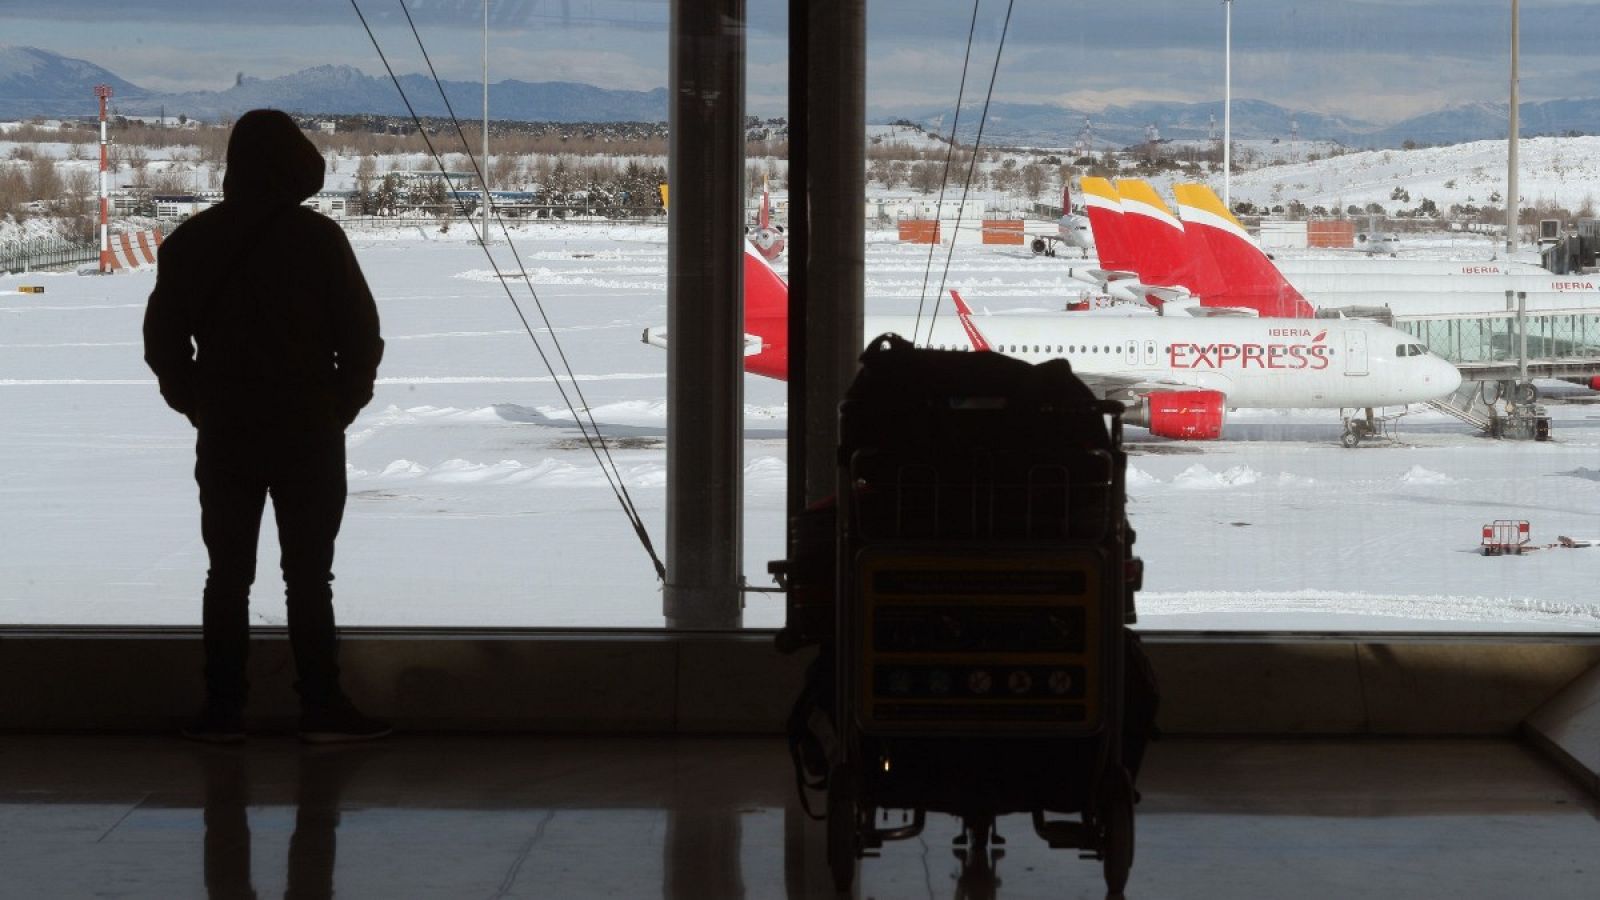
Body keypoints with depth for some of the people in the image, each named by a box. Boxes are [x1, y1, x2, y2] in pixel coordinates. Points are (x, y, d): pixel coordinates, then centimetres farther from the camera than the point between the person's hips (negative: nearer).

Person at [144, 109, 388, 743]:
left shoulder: (192, 240, 1)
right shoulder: (317, 237, -8)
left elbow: (162, 337, 5)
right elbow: (361, 334, -7)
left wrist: (198, 404, 12)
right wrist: (342, 404, 5)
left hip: (225, 435, 3)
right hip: (310, 432, -3)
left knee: (228, 573, 8)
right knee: (308, 573, 2)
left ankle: (223, 711, 9)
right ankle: (322, 709, 3)